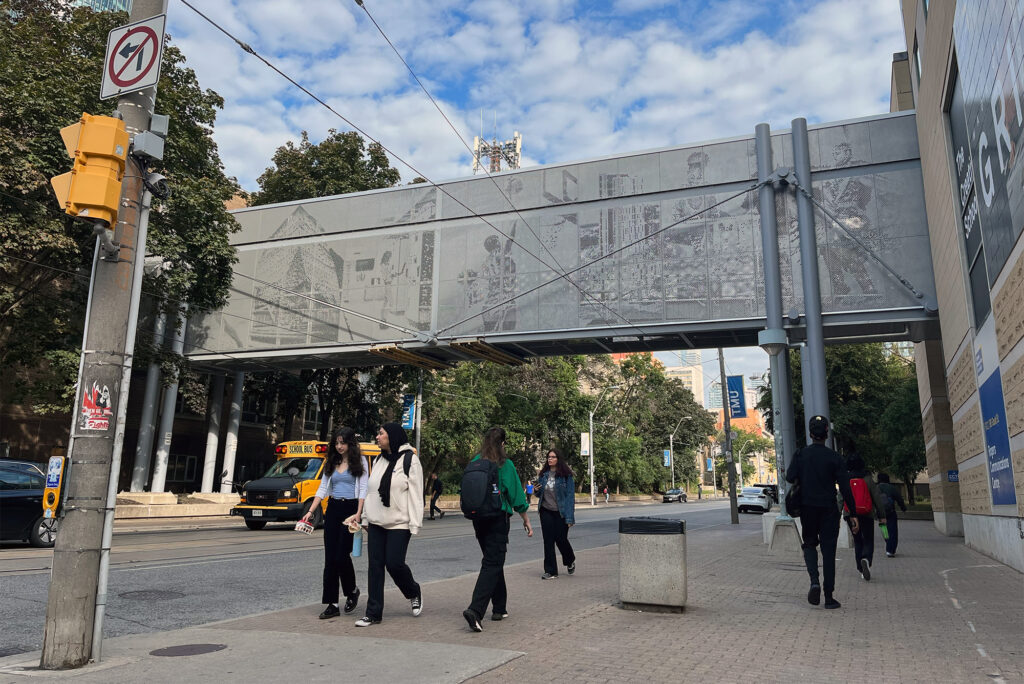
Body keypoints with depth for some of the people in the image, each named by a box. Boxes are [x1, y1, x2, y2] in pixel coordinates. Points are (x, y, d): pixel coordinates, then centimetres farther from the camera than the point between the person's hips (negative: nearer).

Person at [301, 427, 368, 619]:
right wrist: (310, 512, 4)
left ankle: (352, 591, 18)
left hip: (350, 509, -5)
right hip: (333, 509, 5)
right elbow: (323, 489, 14)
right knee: (330, 558, 1)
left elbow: (363, 490, -6)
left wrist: (358, 514, -16)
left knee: (342, 555, -9)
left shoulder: (359, 461, 0)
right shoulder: (332, 463, 14)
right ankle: (332, 605, 6)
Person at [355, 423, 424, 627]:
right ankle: (373, 612, 11)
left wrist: (415, 524, -15)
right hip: (376, 522, 6)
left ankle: (414, 593, 23)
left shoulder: (410, 460, -7)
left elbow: (416, 493, -10)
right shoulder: (379, 460, 14)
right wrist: (365, 517, 14)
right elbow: (371, 490, 17)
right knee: (375, 566, 4)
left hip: (399, 523, -6)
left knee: (394, 563, -7)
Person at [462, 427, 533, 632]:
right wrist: (526, 521, 4)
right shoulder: (505, 465, -10)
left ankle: (499, 608, 26)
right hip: (498, 519, -5)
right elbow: (517, 496, -6)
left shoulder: (474, 463, 3)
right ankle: (475, 610, -18)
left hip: (478, 520, 6)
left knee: (493, 561, 18)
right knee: (492, 564, -4)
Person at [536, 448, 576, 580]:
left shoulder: (565, 475, -7)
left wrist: (569, 517, -14)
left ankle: (570, 561, 33)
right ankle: (550, 571, 10)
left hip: (560, 513, -4)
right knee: (548, 540, 2)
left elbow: (570, 495, -9)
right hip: (546, 512, 4)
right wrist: (537, 491, -9)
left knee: (561, 539, 2)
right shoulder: (544, 474, 7)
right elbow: (540, 495, 17)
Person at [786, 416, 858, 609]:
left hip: (807, 508, 1)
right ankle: (829, 597, 7)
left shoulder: (801, 454, -3)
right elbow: (845, 488, -8)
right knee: (828, 550, 6)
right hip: (829, 509, -1)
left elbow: (790, 477, -12)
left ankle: (814, 581, -7)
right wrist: (853, 514, -2)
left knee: (809, 544, 18)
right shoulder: (834, 457, -6)